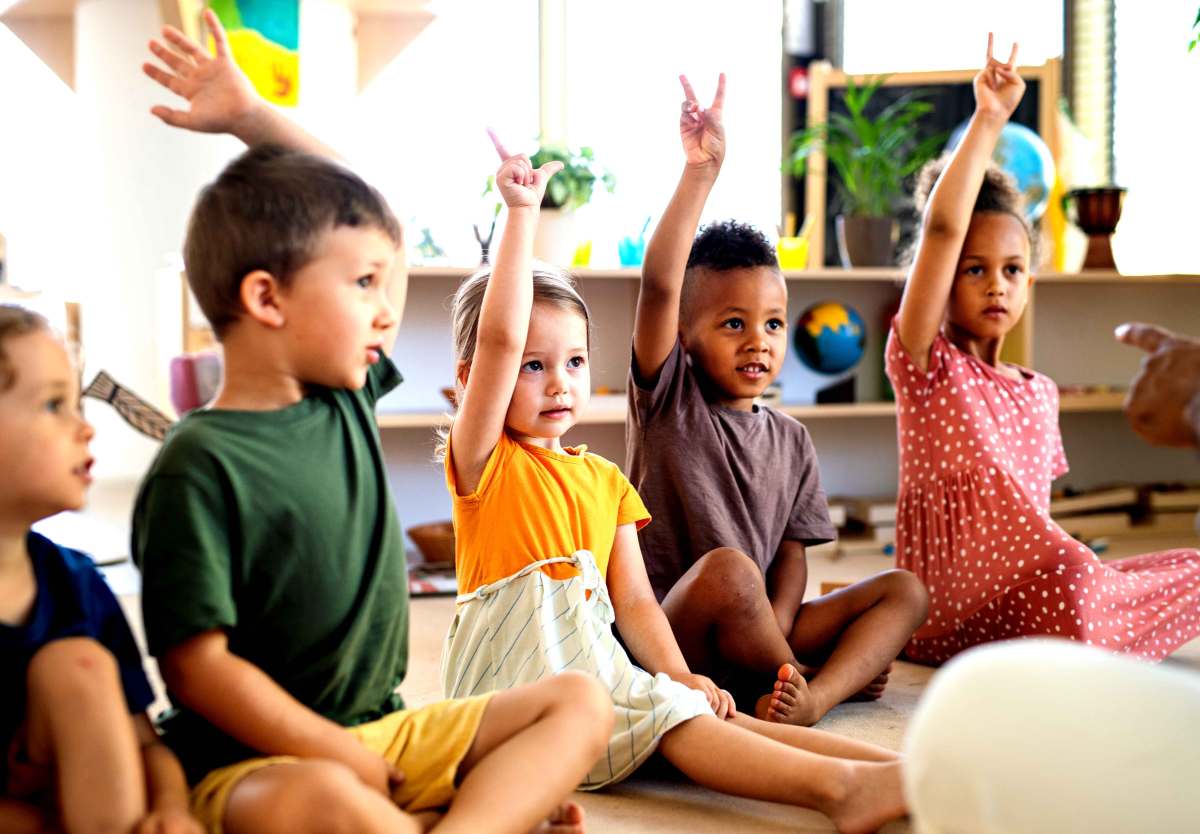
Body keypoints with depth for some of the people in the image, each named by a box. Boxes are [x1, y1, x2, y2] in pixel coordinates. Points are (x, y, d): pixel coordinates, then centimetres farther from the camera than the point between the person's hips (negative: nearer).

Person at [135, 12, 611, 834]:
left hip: (384, 731, 8)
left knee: (580, 701, -2)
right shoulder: (199, 465, -15)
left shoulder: (349, 399, 6)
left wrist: (253, 115, 10)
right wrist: (347, 759, -17)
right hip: (254, 761, -8)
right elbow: (198, 666, -17)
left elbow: (350, 209, 16)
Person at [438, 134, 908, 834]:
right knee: (668, 715, -26)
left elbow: (633, 600, 11)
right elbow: (499, 338, -16)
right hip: (516, 683, -5)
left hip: (596, 666, 5)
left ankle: (896, 763, -34)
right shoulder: (485, 460, 0)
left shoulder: (605, 480, 18)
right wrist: (522, 213, -16)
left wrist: (677, 672, -7)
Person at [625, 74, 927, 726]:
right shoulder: (669, 401, -3)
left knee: (904, 590, -7)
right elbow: (659, 286, -18)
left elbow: (791, 554, 8)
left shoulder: (791, 439, 12)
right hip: (668, 639, -6)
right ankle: (842, 671, -14)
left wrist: (776, 627, -14)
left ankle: (817, 695, -32)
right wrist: (700, 172, -25)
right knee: (727, 568, -36)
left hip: (759, 632, 6)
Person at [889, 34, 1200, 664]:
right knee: (1065, 572, -34)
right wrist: (988, 121, -16)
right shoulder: (926, 366, -4)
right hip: (947, 614, -7)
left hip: (1027, 596, 7)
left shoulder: (1040, 394, 16)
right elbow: (941, 229, -18)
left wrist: (1075, 567, 5)